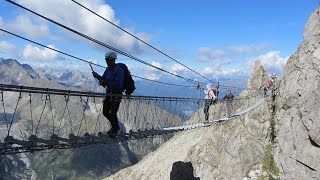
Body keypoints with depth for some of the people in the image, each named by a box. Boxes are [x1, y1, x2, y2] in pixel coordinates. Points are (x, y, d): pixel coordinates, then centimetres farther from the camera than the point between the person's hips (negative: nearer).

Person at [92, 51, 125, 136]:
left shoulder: (119, 70, -20)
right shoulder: (108, 69, 6)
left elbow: (118, 84, -29)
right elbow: (103, 79, 6)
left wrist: (105, 82, -34)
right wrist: (97, 76, -15)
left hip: (117, 95, -8)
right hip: (109, 94, 8)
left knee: (113, 113, -5)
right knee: (105, 112, 11)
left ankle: (114, 130, 20)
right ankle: (115, 126, 34)